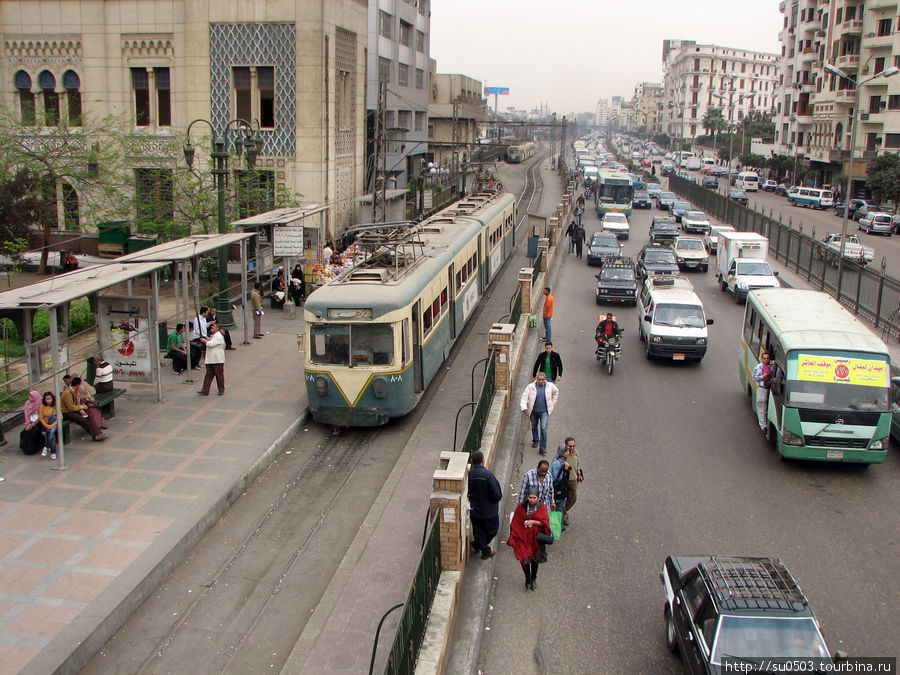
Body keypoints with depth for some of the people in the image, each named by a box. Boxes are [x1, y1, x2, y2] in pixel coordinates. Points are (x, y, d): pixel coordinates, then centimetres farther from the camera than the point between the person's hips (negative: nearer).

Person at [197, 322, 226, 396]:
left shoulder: (219, 336, -14)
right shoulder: (212, 336, 17)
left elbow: (211, 344, -22)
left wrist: (205, 341, -6)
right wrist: (208, 340, 4)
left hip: (217, 360, -9)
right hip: (210, 360, 9)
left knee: (219, 375, 2)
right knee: (208, 375, 6)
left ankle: (221, 390, 14)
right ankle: (205, 390, 5)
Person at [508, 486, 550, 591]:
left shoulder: (542, 507, -7)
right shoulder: (521, 506, -8)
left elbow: (545, 522, -11)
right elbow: (515, 522, 0)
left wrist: (533, 522, -25)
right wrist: (513, 537, 0)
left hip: (536, 537, 1)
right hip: (523, 536, -1)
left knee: (535, 559, 15)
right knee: (524, 559, -8)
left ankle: (533, 578, 39)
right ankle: (528, 578, 17)